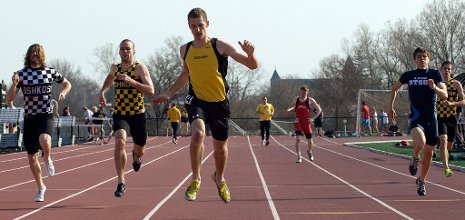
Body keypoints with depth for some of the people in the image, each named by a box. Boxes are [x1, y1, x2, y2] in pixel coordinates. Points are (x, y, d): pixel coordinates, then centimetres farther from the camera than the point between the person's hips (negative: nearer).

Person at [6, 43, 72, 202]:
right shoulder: (21, 74, 1)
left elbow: (67, 84, 20)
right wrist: (14, 84, -19)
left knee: (44, 140, -34)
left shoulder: (50, 72, 2)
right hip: (29, 118, 2)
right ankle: (41, 187, 28)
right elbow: (9, 99, -2)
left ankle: (48, 159, 1)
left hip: (46, 116, -2)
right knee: (32, 156, 7)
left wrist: (63, 92, -2)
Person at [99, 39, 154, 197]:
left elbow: (151, 91, -21)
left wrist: (131, 81, -29)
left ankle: (136, 157, 56)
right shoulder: (115, 68, 5)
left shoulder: (140, 68, -9)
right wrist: (102, 92, 15)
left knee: (139, 151, 14)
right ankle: (121, 182, -21)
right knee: (120, 142, -26)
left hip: (138, 114, -1)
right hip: (119, 113, 1)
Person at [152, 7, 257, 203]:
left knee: (220, 147, 12)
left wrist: (250, 53, -35)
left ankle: (219, 179, 43)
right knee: (198, 133, -29)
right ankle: (196, 179, -12)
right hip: (197, 100, 1)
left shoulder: (220, 46, -10)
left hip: (219, 103, -1)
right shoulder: (185, 50, 1)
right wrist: (167, 94, 16)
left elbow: (252, 65, -13)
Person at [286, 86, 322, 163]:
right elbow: (293, 106, 21)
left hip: (306, 123, 0)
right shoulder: (296, 100, 2)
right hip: (298, 122, 0)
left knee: (310, 141, 9)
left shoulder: (310, 100, -4)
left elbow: (319, 109, 2)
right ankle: (299, 157, -19)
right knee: (297, 139, -20)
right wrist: (289, 109, -3)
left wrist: (313, 118, -7)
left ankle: (309, 151, 42)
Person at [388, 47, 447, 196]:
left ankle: (421, 181, 31)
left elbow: (444, 95, -4)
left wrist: (434, 87, -23)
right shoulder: (408, 75, 7)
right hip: (416, 117, -2)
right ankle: (415, 159, 2)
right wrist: (390, 107, 22)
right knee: (420, 142, -32)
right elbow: (394, 88, 25)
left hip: (431, 118, 2)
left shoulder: (435, 74, 5)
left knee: (428, 153, 8)